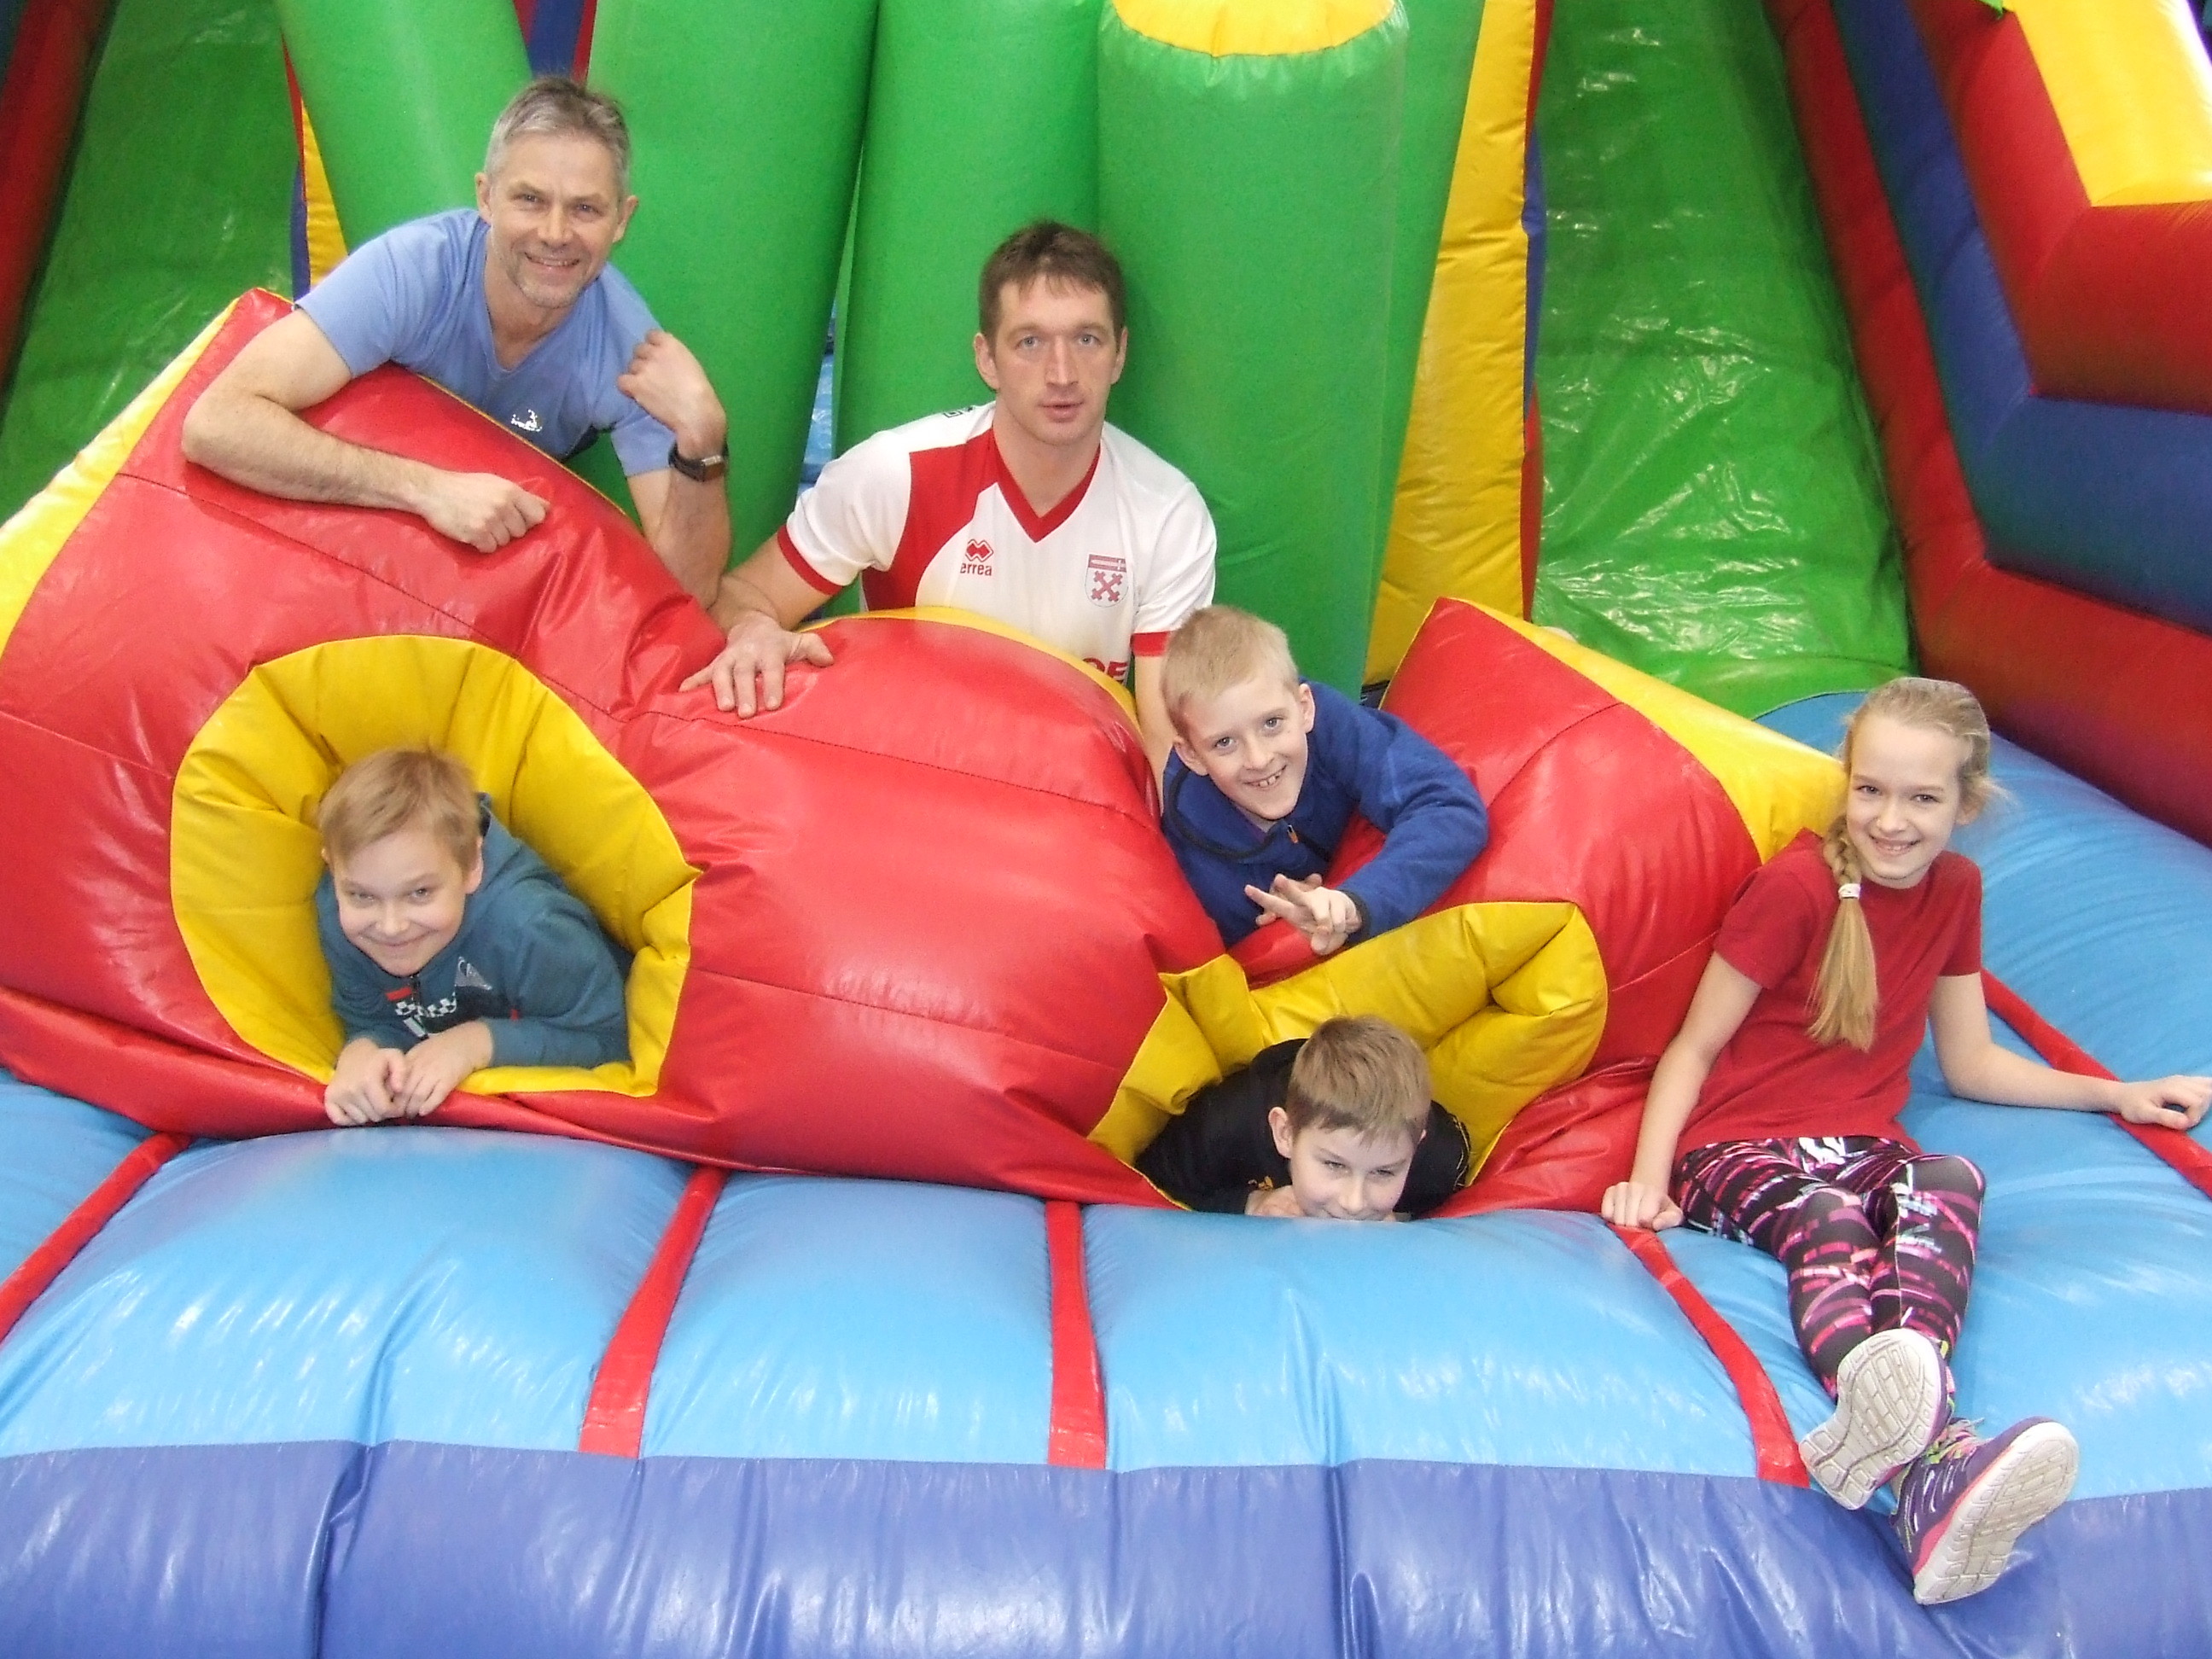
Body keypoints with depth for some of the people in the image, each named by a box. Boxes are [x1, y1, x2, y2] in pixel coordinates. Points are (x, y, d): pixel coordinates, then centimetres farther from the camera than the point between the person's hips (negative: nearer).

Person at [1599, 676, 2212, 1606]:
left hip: (1862, 1145, 4)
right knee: (1829, 1223, -38)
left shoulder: (1955, 891, 11)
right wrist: (1649, 1178, -17)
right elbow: (1695, 1047, -4)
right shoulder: (1796, 885, -7)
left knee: (1950, 1184, -32)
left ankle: (1872, 1436, -60)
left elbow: (1969, 1064, 24)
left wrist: (2117, 1094, 22)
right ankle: (1929, 1457, -68)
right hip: (1738, 1148, -4)